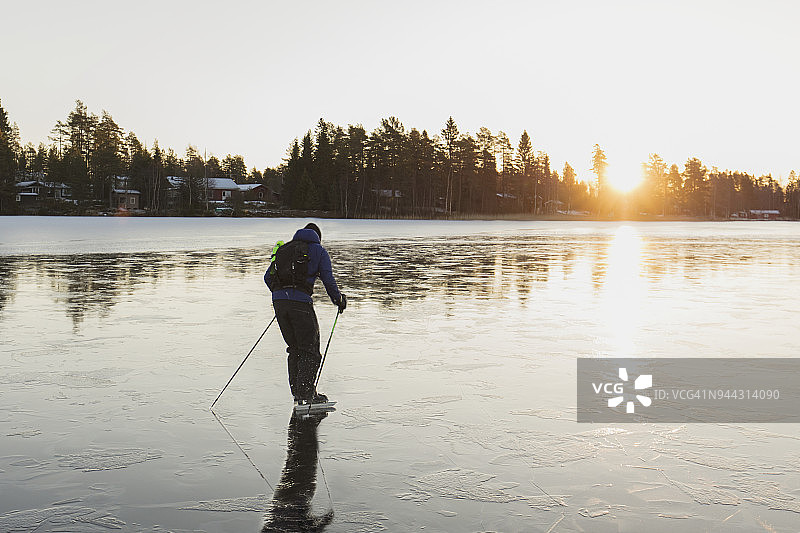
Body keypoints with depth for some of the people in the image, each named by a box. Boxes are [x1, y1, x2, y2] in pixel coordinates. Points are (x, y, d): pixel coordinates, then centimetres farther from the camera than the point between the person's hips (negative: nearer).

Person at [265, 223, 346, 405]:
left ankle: (297, 392, 16)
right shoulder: (318, 250, 11)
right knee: (310, 349, 1)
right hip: (300, 300, -5)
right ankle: (306, 393, -8)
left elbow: (268, 277, 20)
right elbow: (328, 280, 4)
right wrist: (339, 300, 19)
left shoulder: (284, 248, 24)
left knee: (294, 349, 16)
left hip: (278, 300, 5)